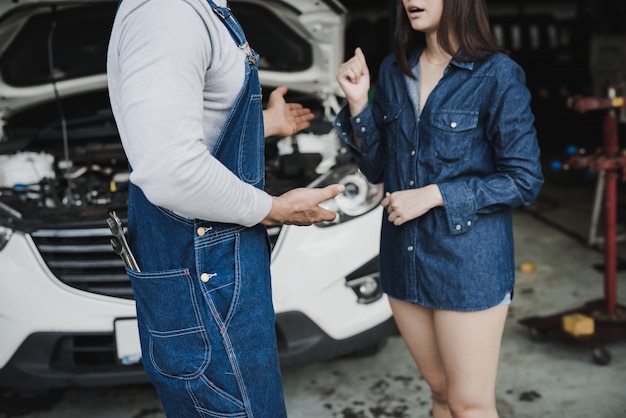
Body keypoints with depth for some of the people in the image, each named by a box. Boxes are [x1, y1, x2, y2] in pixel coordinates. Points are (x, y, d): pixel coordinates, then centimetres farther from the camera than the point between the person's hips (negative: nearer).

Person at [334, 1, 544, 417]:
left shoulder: (497, 74, -10)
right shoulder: (394, 70, 6)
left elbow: (525, 180, -10)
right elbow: (376, 167, 8)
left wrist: (434, 195, -16)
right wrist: (358, 102, -5)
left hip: (469, 260, -5)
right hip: (405, 258, 5)